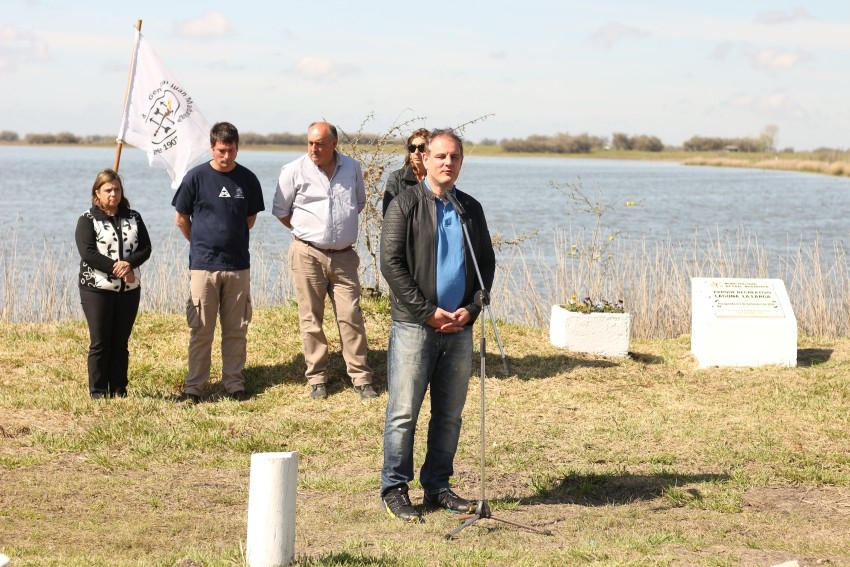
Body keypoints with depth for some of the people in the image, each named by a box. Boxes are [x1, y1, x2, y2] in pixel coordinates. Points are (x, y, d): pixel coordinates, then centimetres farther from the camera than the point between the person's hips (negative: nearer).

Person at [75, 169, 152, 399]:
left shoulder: (133, 217, 9)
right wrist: (115, 266, -20)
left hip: (129, 289, 4)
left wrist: (129, 263, -17)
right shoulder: (88, 220, -3)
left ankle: (119, 390, 14)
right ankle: (98, 392, 5)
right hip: (97, 288, -3)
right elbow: (87, 252, -14)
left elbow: (145, 248, 1)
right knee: (100, 343, -1)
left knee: (121, 343, 8)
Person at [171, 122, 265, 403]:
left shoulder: (248, 179, 3)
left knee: (236, 329, 8)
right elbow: (182, 219, 6)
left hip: (238, 265, 2)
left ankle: (234, 383, 18)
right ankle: (194, 386, 7)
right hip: (203, 265, -2)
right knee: (200, 330, 1)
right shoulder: (196, 177, -4)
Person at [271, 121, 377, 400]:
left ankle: (360, 377, 5)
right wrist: (305, 231, 9)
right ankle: (317, 377, 11)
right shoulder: (294, 171, -4)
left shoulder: (352, 168, 5)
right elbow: (280, 210, 6)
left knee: (351, 316, -1)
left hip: (344, 255, 2)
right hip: (307, 254, -2)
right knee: (311, 318, 2)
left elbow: (359, 203, 21)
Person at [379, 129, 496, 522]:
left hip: (459, 326, 5)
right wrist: (428, 311, -12)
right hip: (414, 324, -5)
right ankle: (394, 489, 5)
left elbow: (487, 263, 15)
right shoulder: (406, 204, -1)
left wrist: (471, 309, -1)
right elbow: (391, 263, -8)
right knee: (403, 412, -3)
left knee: (449, 414, 9)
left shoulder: (471, 209, 13)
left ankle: (437, 486, 18)